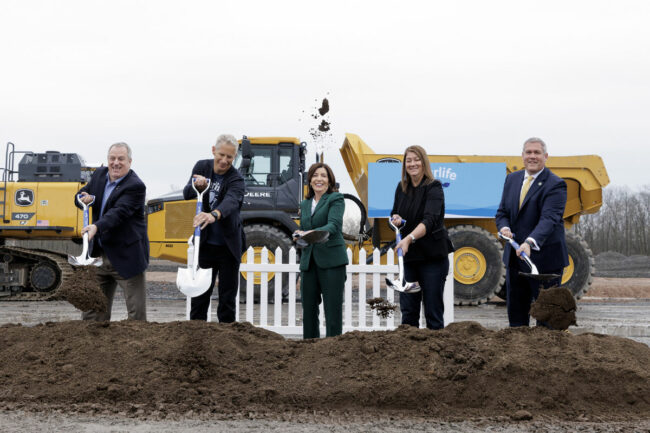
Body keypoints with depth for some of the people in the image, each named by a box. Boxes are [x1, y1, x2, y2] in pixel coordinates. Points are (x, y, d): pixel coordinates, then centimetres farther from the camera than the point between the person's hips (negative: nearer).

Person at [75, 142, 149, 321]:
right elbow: (79, 196, 15)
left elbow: (119, 212, -26)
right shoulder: (99, 174, 8)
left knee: (136, 312, -4)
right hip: (100, 254, 7)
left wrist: (97, 227, -42)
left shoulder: (135, 186, -14)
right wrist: (85, 198, -10)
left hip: (126, 257, -7)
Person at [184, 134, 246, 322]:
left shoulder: (236, 180, -16)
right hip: (205, 244, 3)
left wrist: (214, 215, -57)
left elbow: (231, 201, -35)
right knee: (200, 294, 7)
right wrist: (197, 186, -27)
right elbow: (186, 194, -3)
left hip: (229, 246, -3)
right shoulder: (202, 167, 0)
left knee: (228, 297, 3)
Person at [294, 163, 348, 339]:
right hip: (309, 262, 6)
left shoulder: (335, 199, 0)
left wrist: (313, 233, -32)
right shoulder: (305, 204, 18)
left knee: (333, 309, -6)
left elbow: (334, 225, -16)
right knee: (308, 309, 7)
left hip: (331, 261, -6)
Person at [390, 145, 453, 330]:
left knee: (433, 310, -2)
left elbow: (429, 220, -27)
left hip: (433, 256, -6)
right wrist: (395, 218, -6)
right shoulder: (402, 188, 7)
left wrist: (409, 238, -42)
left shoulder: (434, 187, -13)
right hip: (410, 256, 6)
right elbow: (394, 213, 20)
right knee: (408, 310, 6)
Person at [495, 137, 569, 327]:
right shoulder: (512, 179, 9)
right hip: (514, 259, 6)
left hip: (544, 259, -6)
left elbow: (549, 218, -25)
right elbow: (502, 212, 10)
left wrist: (530, 243, -40)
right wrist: (504, 228, -14)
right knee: (515, 310, 14)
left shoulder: (556, 185, -12)